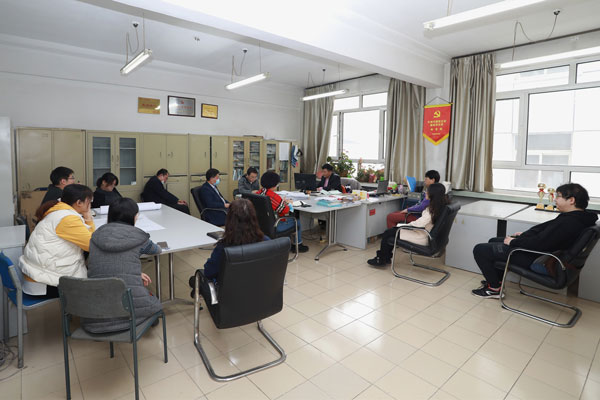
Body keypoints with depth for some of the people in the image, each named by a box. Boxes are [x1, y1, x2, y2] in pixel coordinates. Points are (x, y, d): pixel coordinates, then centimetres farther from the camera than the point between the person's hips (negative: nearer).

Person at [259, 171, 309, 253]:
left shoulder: (259, 193, -1)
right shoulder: (273, 196, -25)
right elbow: (286, 210, -18)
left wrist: (283, 202, 7)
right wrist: (288, 203, 2)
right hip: (274, 227, -8)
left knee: (288, 219, 30)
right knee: (297, 221, 11)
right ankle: (298, 245, 24)